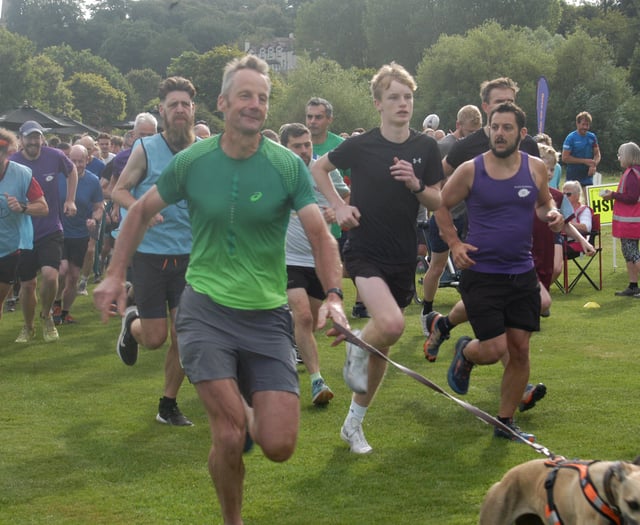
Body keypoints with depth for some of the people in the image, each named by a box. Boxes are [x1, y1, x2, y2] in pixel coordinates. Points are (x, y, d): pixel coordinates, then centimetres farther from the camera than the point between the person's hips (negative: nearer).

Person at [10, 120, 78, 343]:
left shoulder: (55, 156, -6)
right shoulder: (12, 163, -9)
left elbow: (72, 171, 16)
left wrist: (70, 200, 7)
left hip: (51, 230, 0)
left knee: (49, 275, -19)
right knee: (27, 284, 7)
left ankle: (46, 316, 8)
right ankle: (28, 327, 30)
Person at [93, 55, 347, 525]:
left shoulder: (289, 166, -5)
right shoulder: (191, 162, -2)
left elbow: (321, 236, -12)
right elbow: (142, 211, 14)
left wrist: (334, 295, -28)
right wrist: (115, 274, 9)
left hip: (267, 315, 1)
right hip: (205, 309, -1)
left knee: (279, 446, -6)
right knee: (230, 436, -13)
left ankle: (248, 407, 31)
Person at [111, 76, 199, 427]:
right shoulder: (146, 150, -5)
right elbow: (118, 190, 0)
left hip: (190, 256, 2)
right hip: (149, 253, -2)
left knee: (183, 336, -2)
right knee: (154, 338, -1)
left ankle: (168, 406, 16)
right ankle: (131, 322, 36)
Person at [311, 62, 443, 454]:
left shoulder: (426, 148, 1)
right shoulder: (360, 146, -6)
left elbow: (438, 203, 5)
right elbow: (318, 168, 11)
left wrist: (415, 185, -14)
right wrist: (339, 206, -1)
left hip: (403, 257, 4)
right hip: (364, 251, -4)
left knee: (382, 347, 10)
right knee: (391, 325, -29)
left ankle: (355, 422, 26)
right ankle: (357, 349, 6)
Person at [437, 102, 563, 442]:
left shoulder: (536, 168, 0)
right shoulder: (470, 170, -8)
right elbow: (442, 206, 5)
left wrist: (552, 214, -4)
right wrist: (454, 243, -6)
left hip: (522, 274, 3)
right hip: (482, 274, -3)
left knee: (520, 350, 4)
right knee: (494, 349, -8)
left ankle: (505, 422, 19)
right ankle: (465, 354, 29)